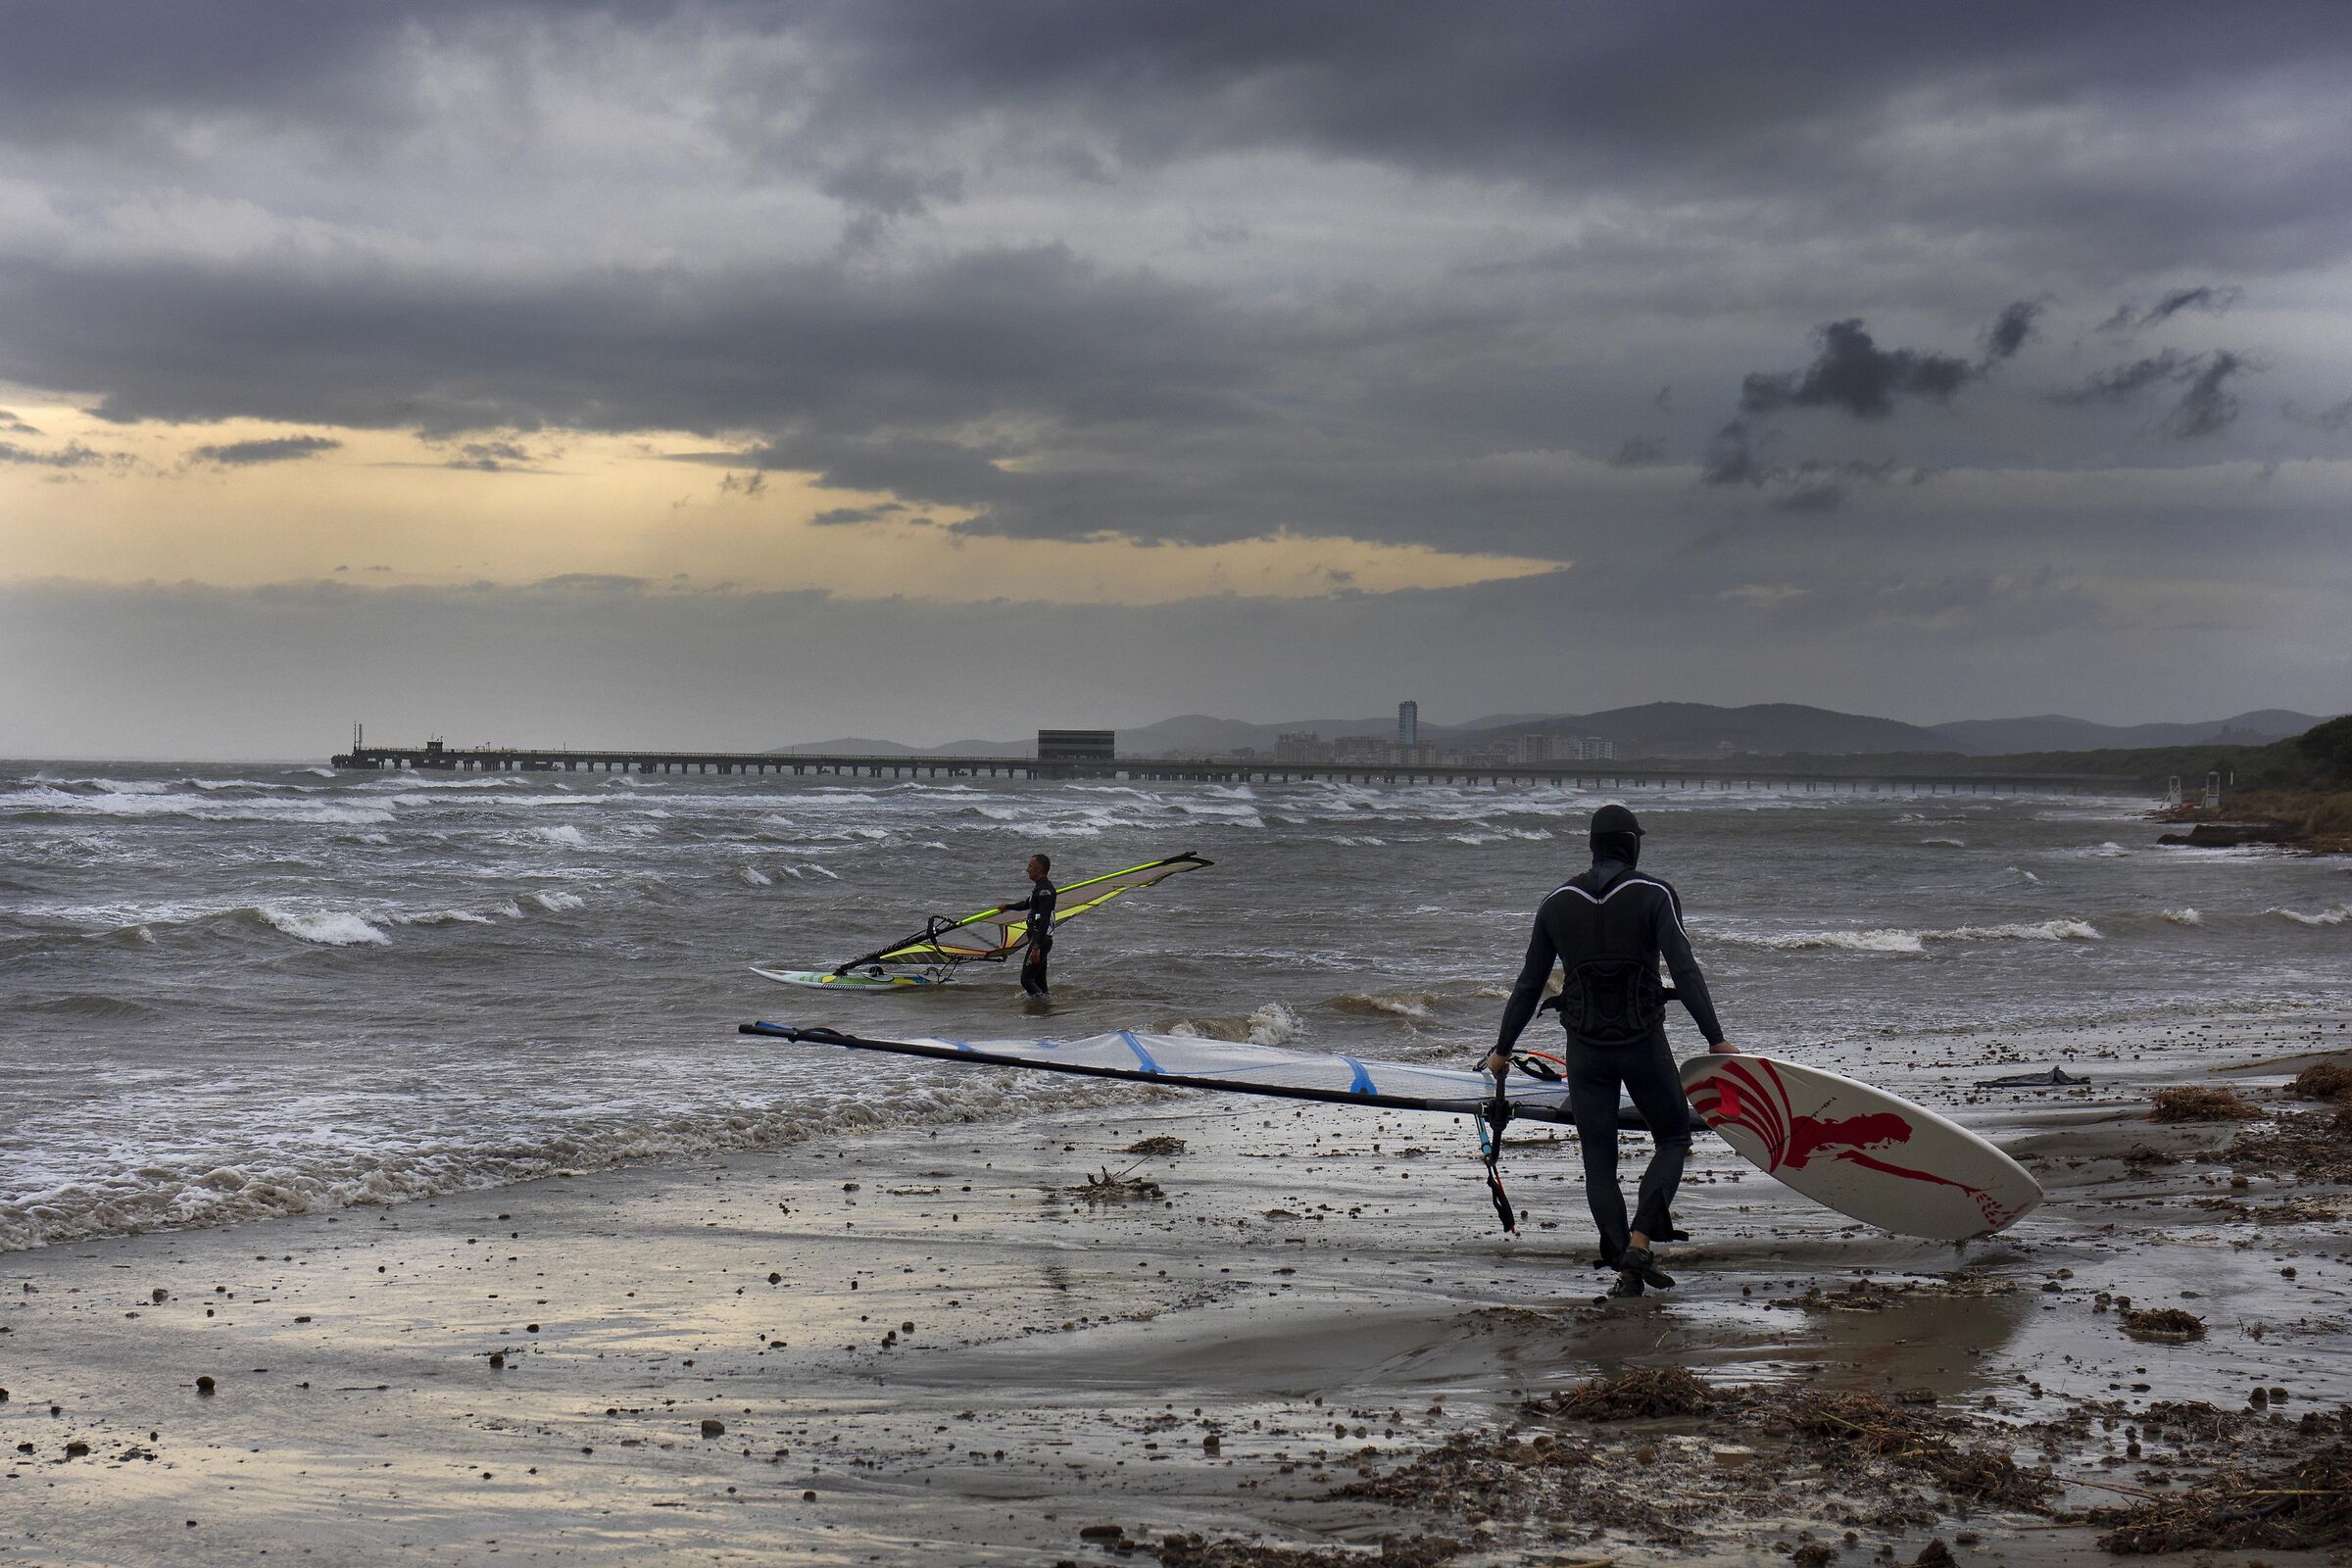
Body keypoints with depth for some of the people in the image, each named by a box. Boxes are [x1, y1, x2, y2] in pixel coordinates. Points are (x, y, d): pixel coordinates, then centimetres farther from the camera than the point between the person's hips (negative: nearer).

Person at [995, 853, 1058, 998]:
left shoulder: (1045, 890, -17)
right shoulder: (1039, 888, 16)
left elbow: (1044, 921, -25)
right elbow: (1028, 903, 38)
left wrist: (1036, 947, -31)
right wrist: (1008, 907, 53)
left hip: (1040, 940, -10)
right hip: (1038, 940, 10)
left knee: (1026, 979, -12)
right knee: (1039, 980, 11)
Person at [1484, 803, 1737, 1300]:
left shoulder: (1558, 902, 5)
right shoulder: (1654, 895, -5)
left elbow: (1529, 984, 8)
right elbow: (1684, 971, -14)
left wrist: (1502, 1048, 17)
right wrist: (1715, 1037, -13)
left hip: (1585, 1048, 2)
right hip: (1644, 1042, -2)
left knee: (1598, 1161, 9)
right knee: (1673, 1139, 14)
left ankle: (1624, 1266, 1)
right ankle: (1641, 1239, -5)